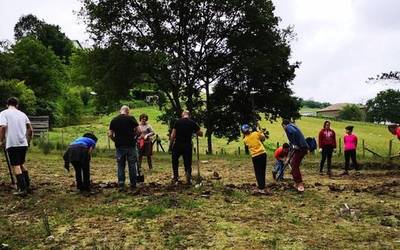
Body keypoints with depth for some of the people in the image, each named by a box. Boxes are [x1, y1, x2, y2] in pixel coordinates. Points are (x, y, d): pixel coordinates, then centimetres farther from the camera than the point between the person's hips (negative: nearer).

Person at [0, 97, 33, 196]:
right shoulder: (22, 114, 13)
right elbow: (30, 129, 11)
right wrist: (28, 140, 25)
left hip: (12, 144, -5)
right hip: (23, 143, 5)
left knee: (16, 166, -1)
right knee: (22, 164, 18)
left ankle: (22, 189, -4)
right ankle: (27, 186, 18)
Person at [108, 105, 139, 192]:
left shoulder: (114, 120, 4)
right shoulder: (131, 118, -4)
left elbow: (110, 134, 0)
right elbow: (138, 131, -8)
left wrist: (116, 140, 14)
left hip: (119, 146, 2)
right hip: (131, 145, -2)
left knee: (120, 166, 9)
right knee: (132, 166, 7)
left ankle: (121, 186, 7)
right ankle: (133, 185, 13)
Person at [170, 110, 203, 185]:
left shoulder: (177, 122, 0)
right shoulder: (192, 123, 1)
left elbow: (172, 135, -4)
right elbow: (201, 134, 4)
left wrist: (171, 144, 4)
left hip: (177, 145, 0)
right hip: (188, 145, 0)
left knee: (175, 162, 15)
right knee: (188, 163, 10)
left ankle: (175, 179, 14)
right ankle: (189, 179, 2)